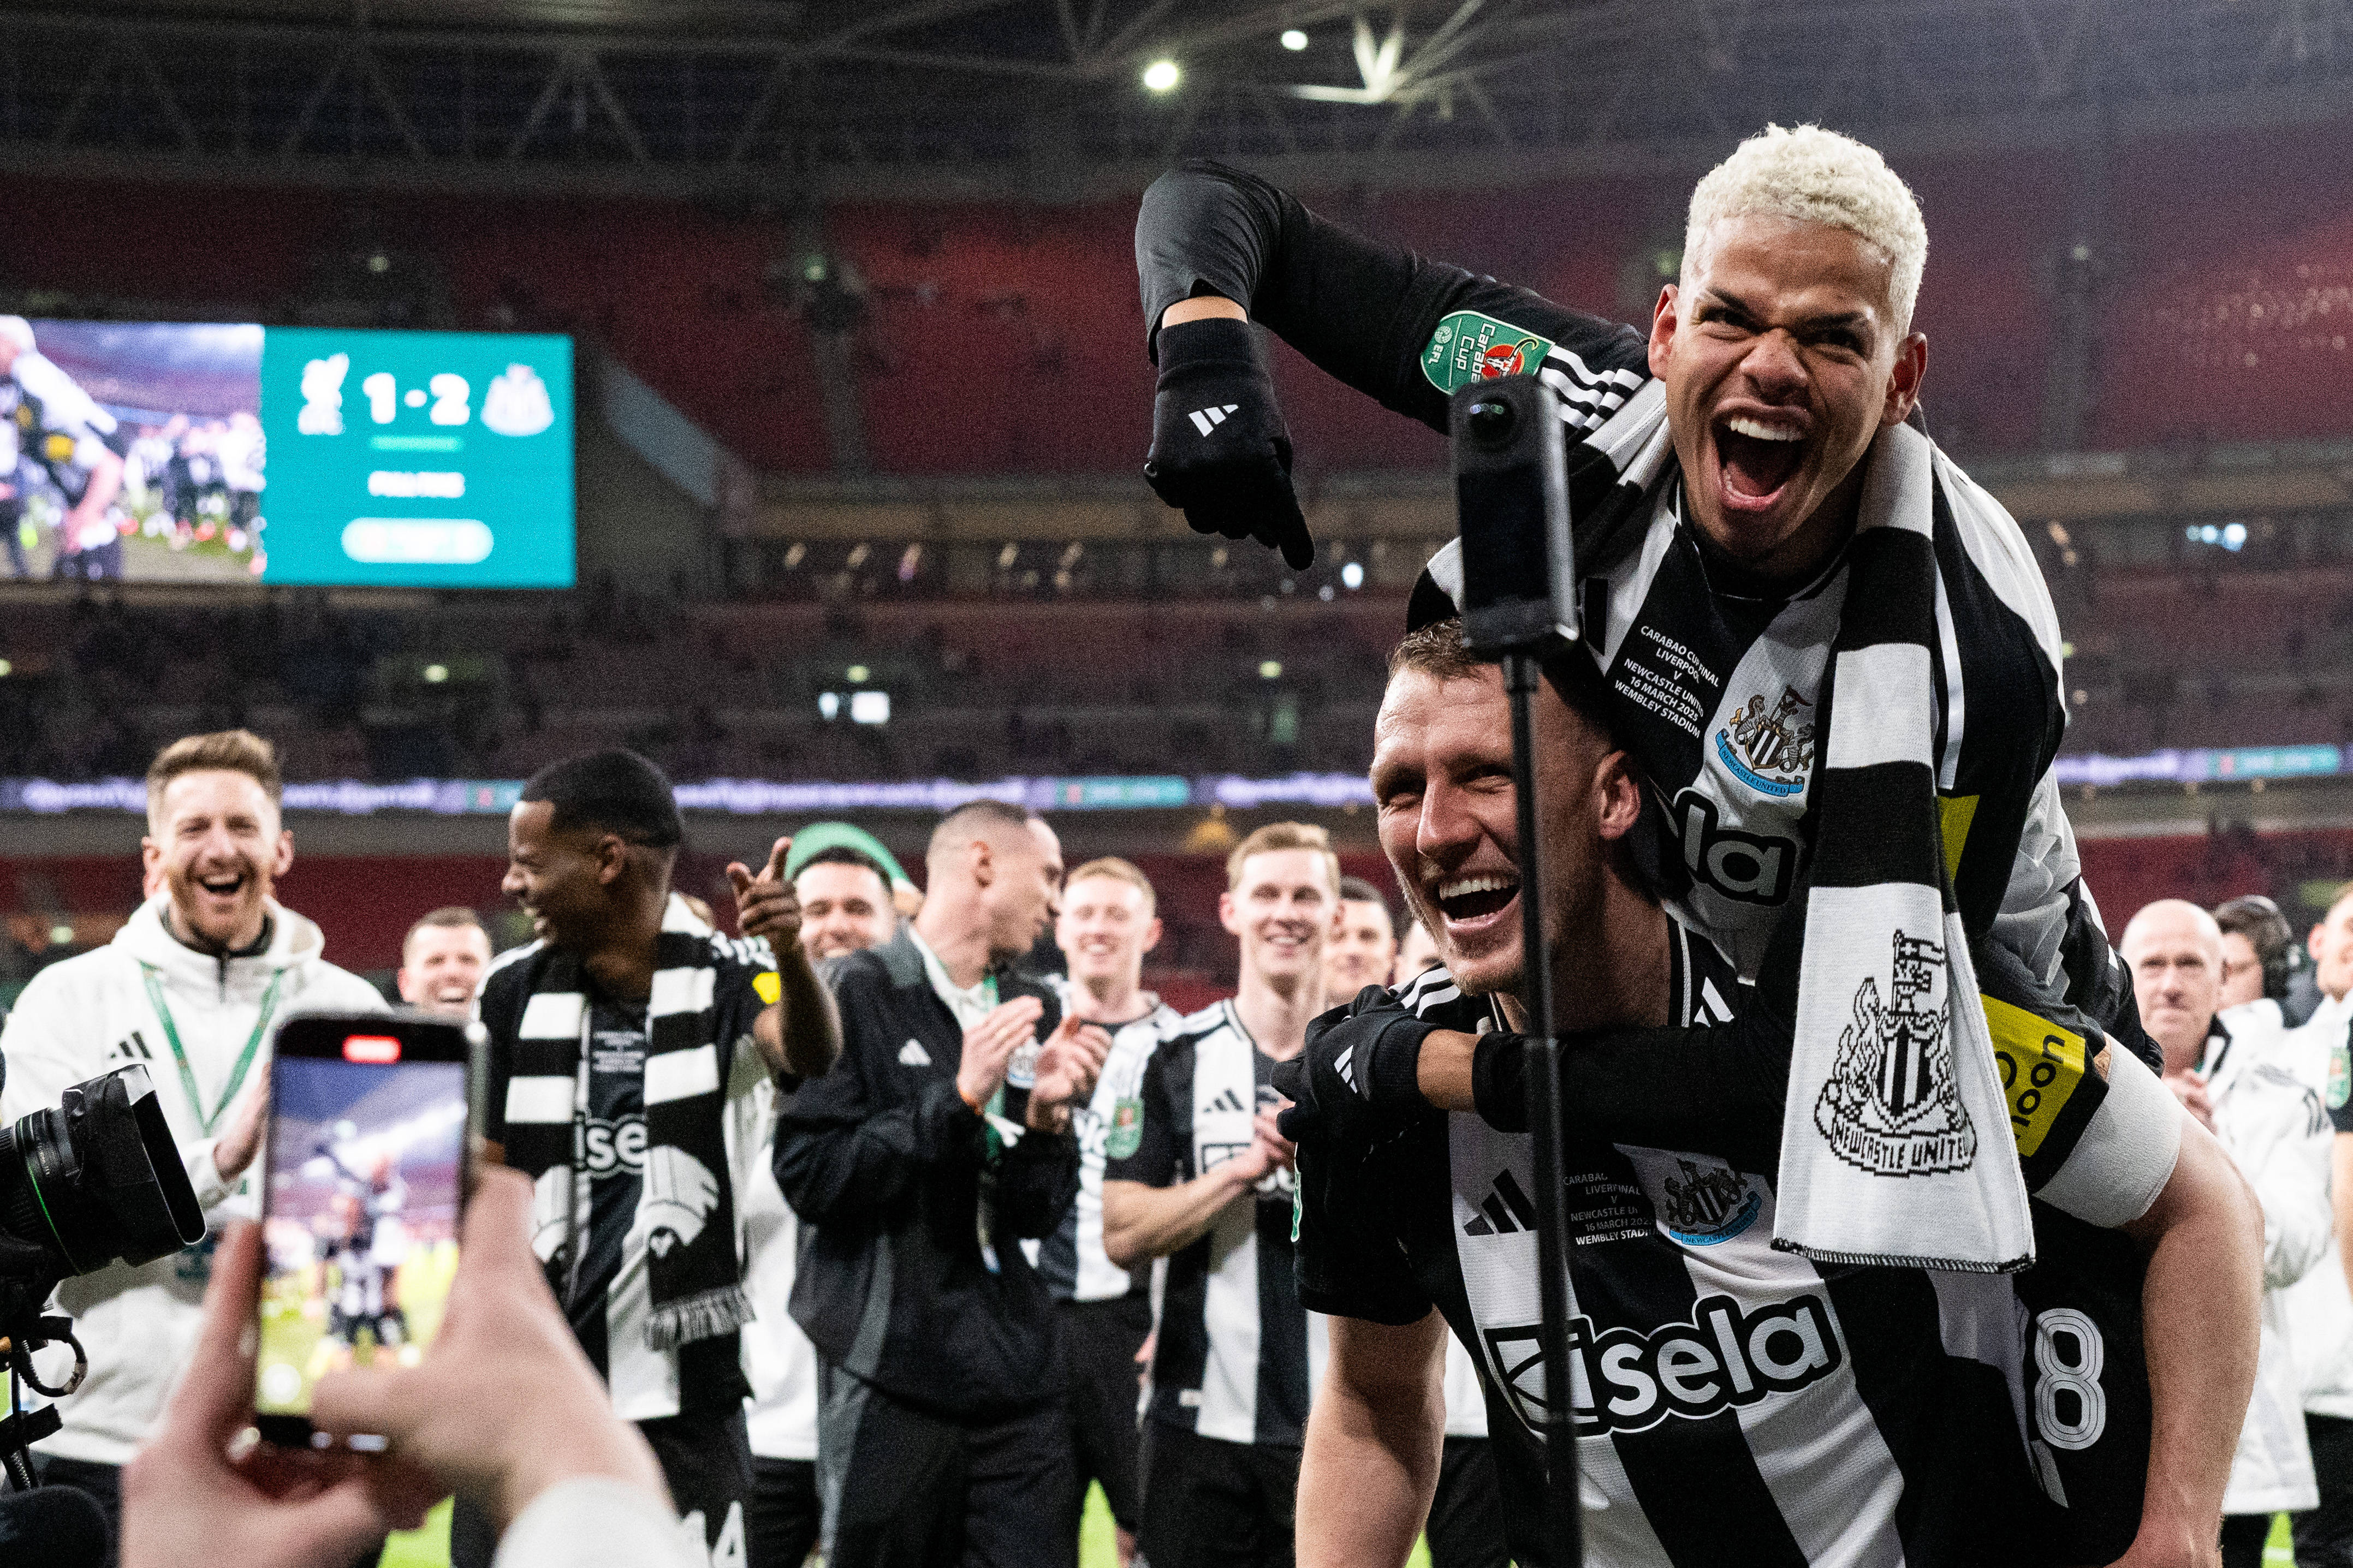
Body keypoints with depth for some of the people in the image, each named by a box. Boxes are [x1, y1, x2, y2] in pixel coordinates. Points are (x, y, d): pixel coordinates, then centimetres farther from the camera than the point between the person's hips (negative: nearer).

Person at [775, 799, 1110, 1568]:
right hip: (893, 1378, -5)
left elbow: (1035, 1218, 13)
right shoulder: (857, 991, -3)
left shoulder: (1034, 1014, 14)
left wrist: (1046, 1120, -6)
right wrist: (959, 1097, -15)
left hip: (1017, 1378, 5)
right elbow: (809, 1176, -12)